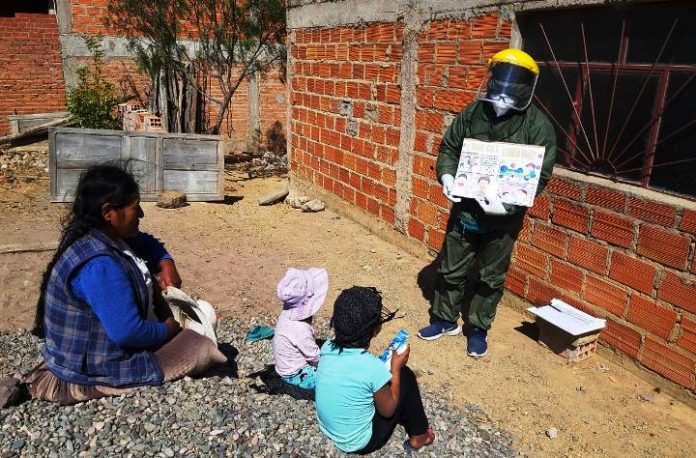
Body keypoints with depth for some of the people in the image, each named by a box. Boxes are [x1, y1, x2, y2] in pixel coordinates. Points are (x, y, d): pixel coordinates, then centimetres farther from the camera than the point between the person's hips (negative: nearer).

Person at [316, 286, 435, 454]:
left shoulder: (327, 347, -13)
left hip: (327, 429, 6)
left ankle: (409, 421, 35)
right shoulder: (372, 367, -31)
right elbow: (387, 411, -12)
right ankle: (418, 437, 23)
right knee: (405, 376, 4)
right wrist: (396, 368, -5)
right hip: (359, 443, -5)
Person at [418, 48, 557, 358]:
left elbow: (539, 176, -11)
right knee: (451, 268, 14)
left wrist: (508, 203, -25)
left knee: (491, 277, 14)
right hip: (465, 208, 2)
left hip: (504, 216, -2)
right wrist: (446, 175, -14)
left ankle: (478, 329, 34)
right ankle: (445, 320, 35)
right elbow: (449, 147, 6)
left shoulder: (538, 126, -10)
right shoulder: (473, 112, -2)